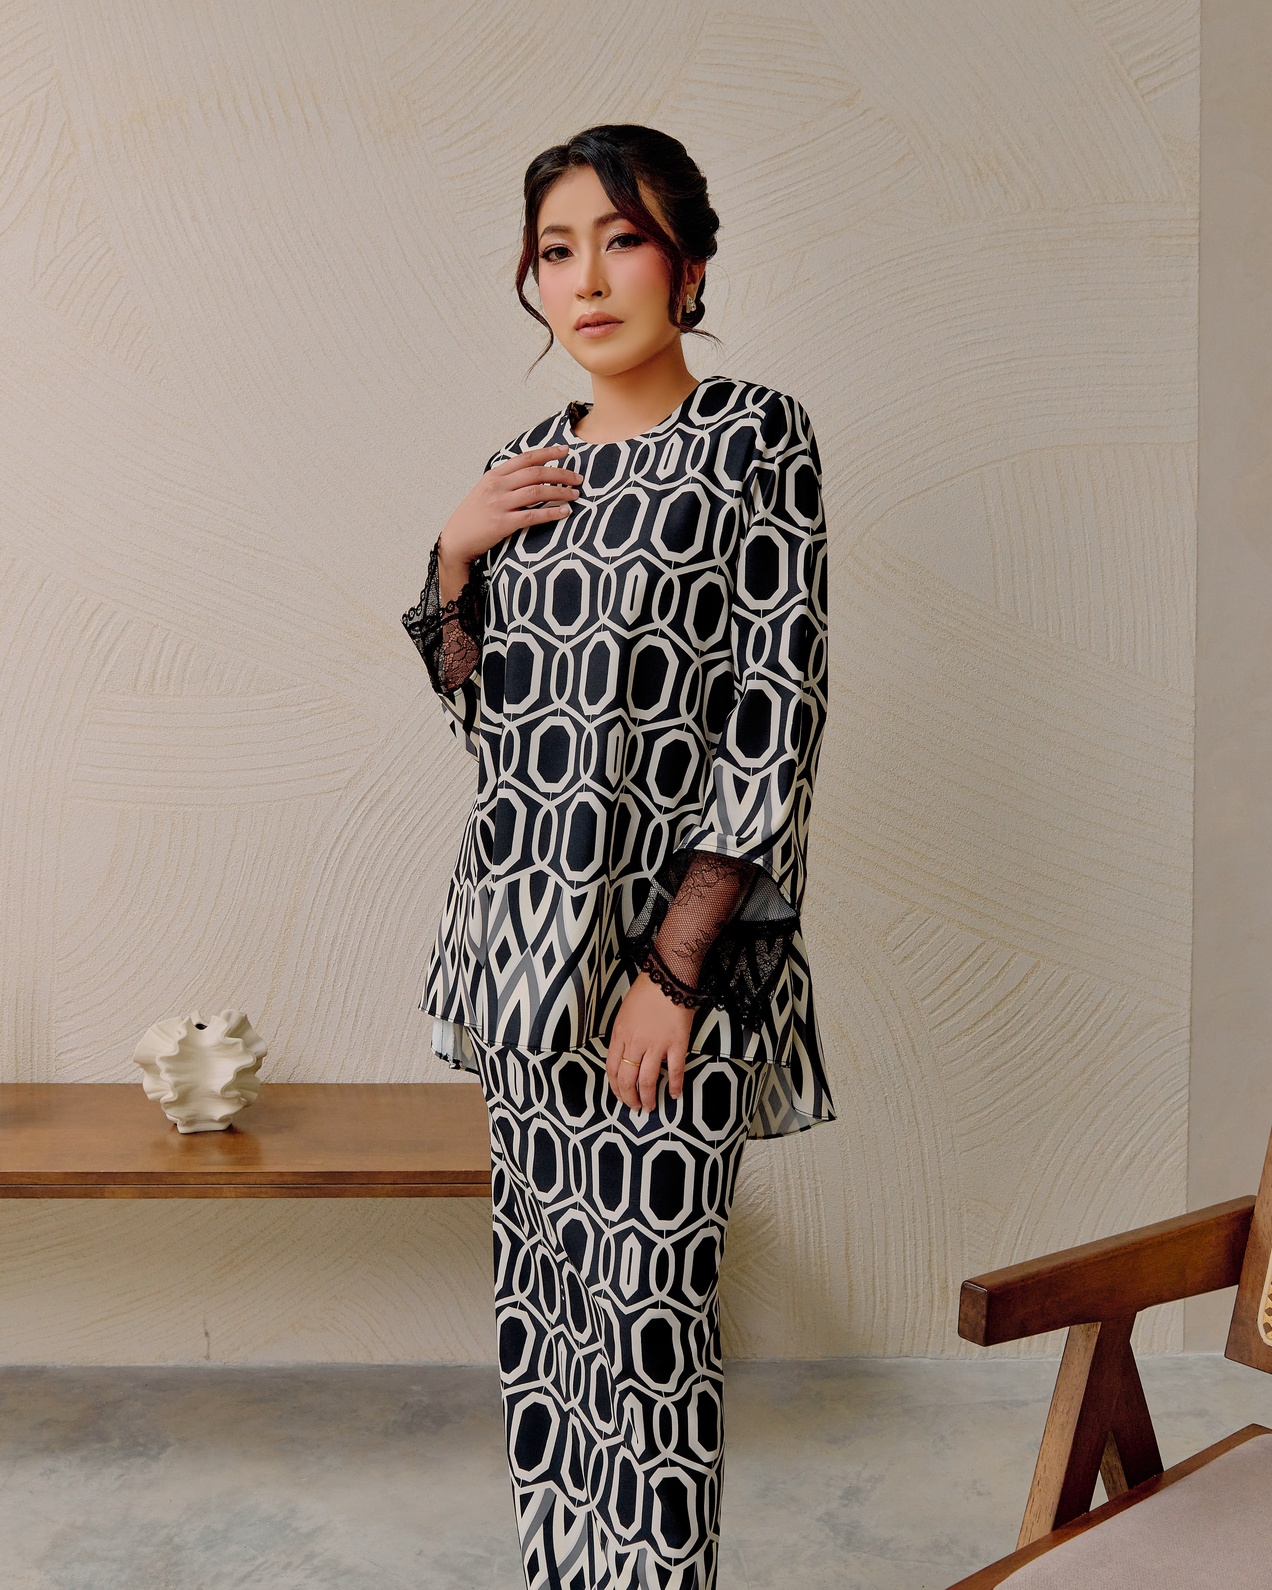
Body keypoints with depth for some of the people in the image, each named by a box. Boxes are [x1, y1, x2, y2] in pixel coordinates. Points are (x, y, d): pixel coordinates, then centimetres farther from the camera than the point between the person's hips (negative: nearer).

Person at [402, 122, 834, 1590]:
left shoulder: (755, 439, -7)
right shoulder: (530, 463, 12)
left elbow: (773, 727, -13)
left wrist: (676, 970, -18)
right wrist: (457, 555, -2)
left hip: (661, 941, -6)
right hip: (521, 933, 6)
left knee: (648, 1315, 1)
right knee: (540, 1292, 15)